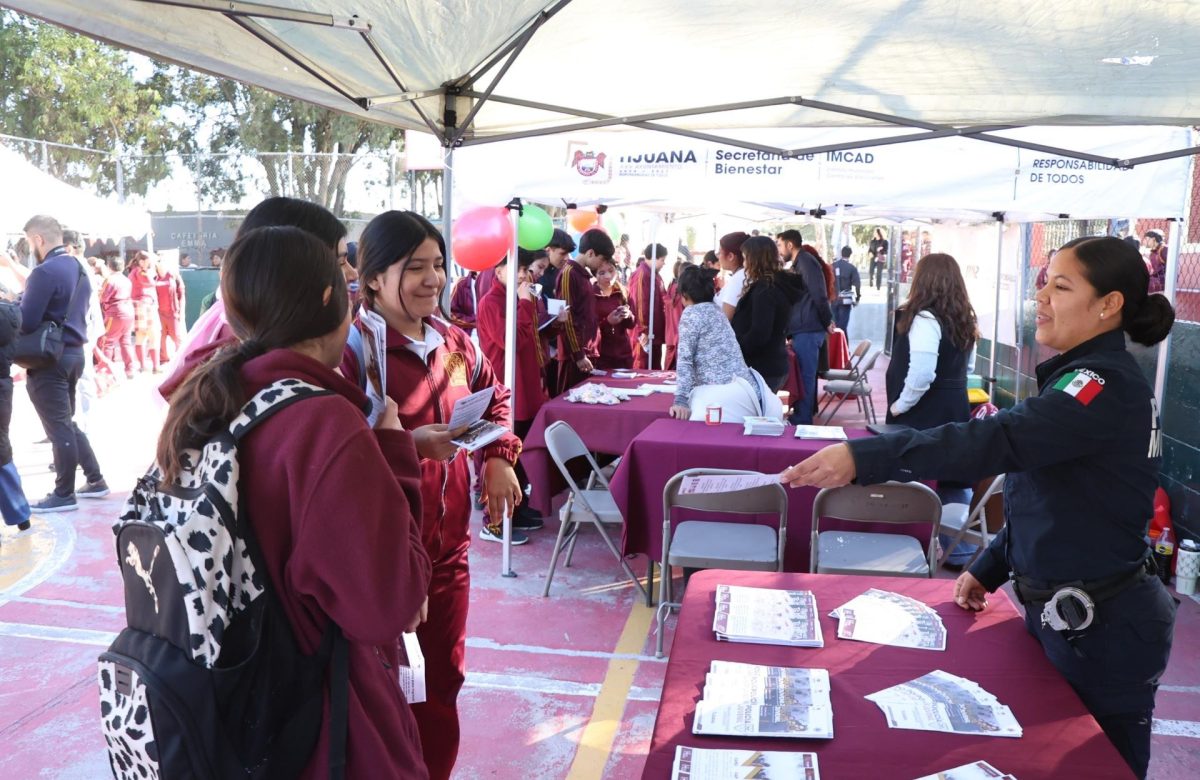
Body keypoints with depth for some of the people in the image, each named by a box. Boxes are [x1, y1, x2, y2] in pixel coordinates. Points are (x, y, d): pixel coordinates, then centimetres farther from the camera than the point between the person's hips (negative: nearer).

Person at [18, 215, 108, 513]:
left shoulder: (44, 272, -18)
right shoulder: (78, 268, 11)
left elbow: (25, 322, -20)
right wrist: (23, 299, 17)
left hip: (49, 359, -9)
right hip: (74, 353, 9)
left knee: (58, 428, 0)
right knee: (68, 423, 19)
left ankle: (64, 495, 9)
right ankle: (95, 480, 22)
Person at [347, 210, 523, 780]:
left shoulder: (453, 341, 5)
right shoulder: (352, 349, -16)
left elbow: (494, 395, 21)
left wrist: (499, 457, 7)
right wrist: (409, 444, -28)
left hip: (449, 542, 7)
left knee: (443, 680, 20)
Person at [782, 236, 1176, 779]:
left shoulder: (1107, 386, -21)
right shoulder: (1084, 377, 10)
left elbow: (998, 439, -38)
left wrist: (864, 457, -46)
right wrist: (989, 569, 13)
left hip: (1101, 630, -9)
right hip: (1065, 612, 9)